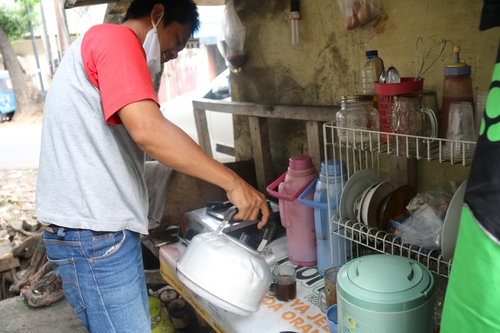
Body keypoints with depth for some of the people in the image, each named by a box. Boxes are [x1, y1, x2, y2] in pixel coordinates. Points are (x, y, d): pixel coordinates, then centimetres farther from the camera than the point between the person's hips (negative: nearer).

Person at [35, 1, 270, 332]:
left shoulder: (97, 44, 21)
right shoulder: (115, 37, -11)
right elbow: (149, 131, -26)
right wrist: (233, 182, -20)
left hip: (92, 228, 10)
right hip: (94, 234, -10)